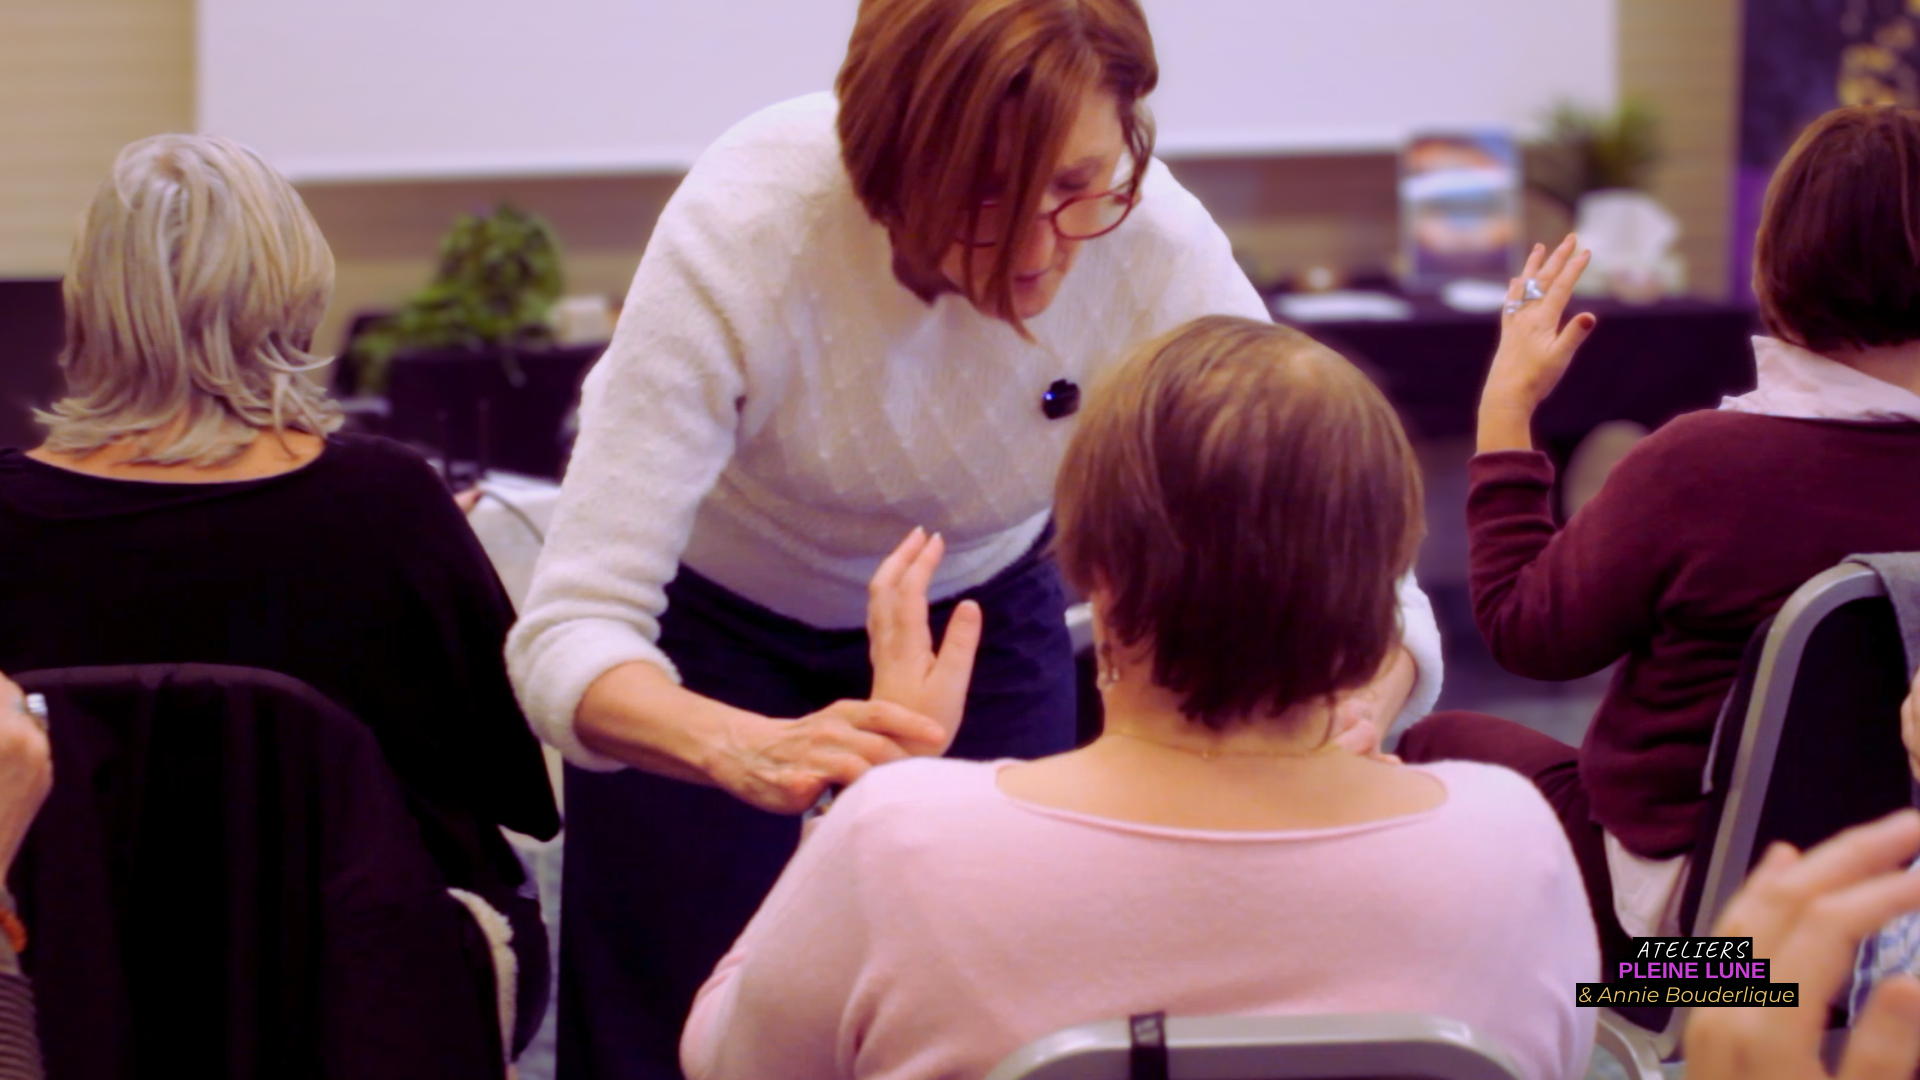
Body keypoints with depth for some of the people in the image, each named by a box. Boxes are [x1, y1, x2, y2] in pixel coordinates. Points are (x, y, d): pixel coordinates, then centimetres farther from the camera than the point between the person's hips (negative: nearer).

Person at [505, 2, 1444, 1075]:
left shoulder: (1158, 244, -31)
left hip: (977, 600, 2)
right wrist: (752, 752, -59)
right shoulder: (746, 227, -37)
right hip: (706, 603, -2)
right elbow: (570, 630, -38)